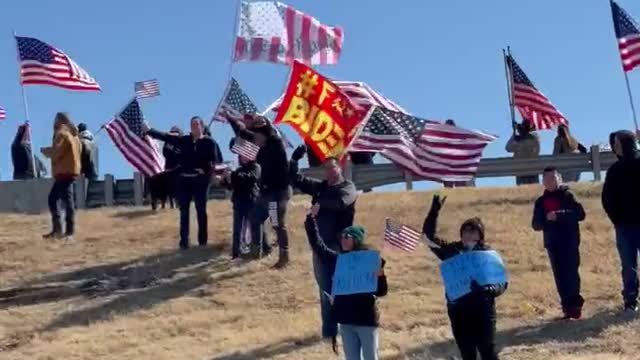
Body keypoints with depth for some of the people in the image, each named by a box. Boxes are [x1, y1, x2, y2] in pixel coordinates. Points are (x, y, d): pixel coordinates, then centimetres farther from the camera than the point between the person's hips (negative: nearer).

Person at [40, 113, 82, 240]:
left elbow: (56, 152, -18)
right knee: (52, 199, 14)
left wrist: (44, 150, 1)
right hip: (68, 171, 10)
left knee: (67, 201, -10)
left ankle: (69, 232, -11)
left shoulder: (62, 134, -10)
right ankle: (57, 229, 13)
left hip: (64, 172, -10)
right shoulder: (71, 134, 20)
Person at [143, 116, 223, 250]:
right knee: (184, 211, 4)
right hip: (184, 179, 3)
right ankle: (184, 241, 9)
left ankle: (203, 241, 12)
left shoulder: (209, 142, -1)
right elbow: (165, 137, 6)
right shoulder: (184, 140, 8)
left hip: (200, 180, -3)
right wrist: (149, 131, 0)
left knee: (201, 211, 4)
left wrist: (207, 171, -24)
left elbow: (216, 160, -8)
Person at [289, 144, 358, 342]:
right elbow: (295, 179, 12)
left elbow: (341, 202, -25)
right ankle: (329, 329, 19)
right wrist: (295, 159, -3)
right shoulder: (319, 186, 12)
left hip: (340, 245, -5)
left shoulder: (348, 187, -3)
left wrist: (320, 201, -13)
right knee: (325, 288, 10)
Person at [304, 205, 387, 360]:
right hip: (346, 320, 5)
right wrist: (311, 219, 1)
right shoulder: (338, 259, 3)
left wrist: (380, 276, -32)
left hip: (367, 319, -4)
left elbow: (381, 292, -11)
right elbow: (318, 245, 6)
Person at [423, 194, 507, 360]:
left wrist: (487, 289, -25)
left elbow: (502, 283, -4)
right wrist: (434, 211, -11)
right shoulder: (452, 250, 6)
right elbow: (429, 235, 1)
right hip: (458, 311, 3)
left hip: (483, 310, -3)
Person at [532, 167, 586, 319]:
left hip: (570, 242, -4)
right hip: (552, 244, 4)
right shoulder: (540, 202, 12)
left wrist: (560, 215, -21)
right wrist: (546, 219, -14)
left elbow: (580, 214, -10)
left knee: (571, 274, -10)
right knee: (560, 277, 3)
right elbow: (536, 224, 8)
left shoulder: (567, 195, 1)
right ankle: (568, 308, 7)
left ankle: (575, 305, -5)